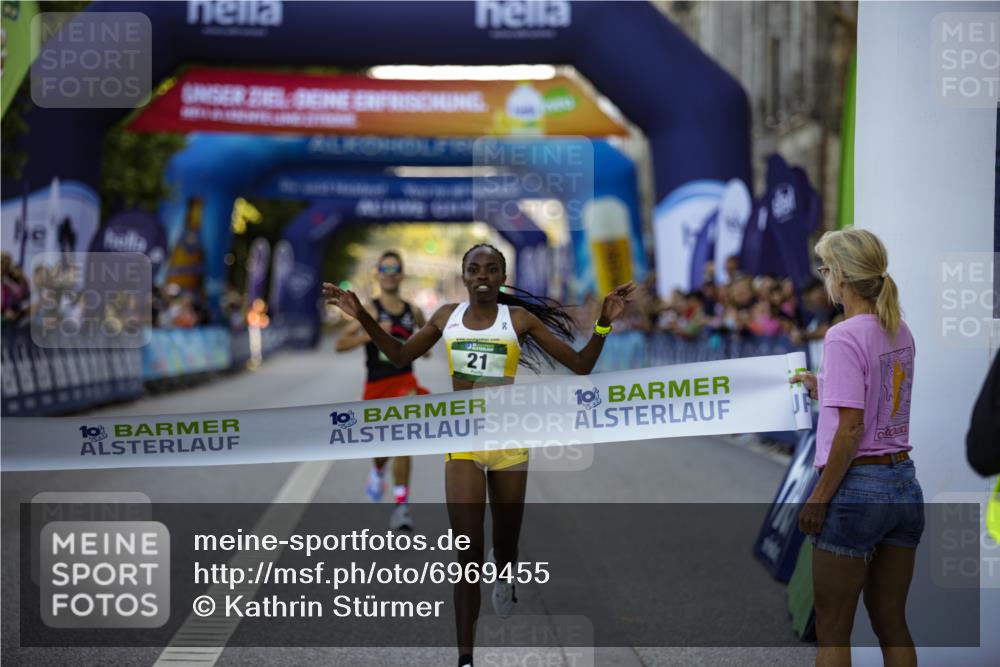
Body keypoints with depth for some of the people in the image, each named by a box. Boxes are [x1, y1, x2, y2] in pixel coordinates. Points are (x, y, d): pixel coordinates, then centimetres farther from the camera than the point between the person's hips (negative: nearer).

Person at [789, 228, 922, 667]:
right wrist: (824, 390, 23)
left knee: (832, 629, 5)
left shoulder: (844, 337, -16)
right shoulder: (900, 333, 8)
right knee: (891, 622, 16)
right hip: (904, 482, 8)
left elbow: (851, 429, -20)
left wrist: (820, 497, -14)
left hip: (858, 484, -8)